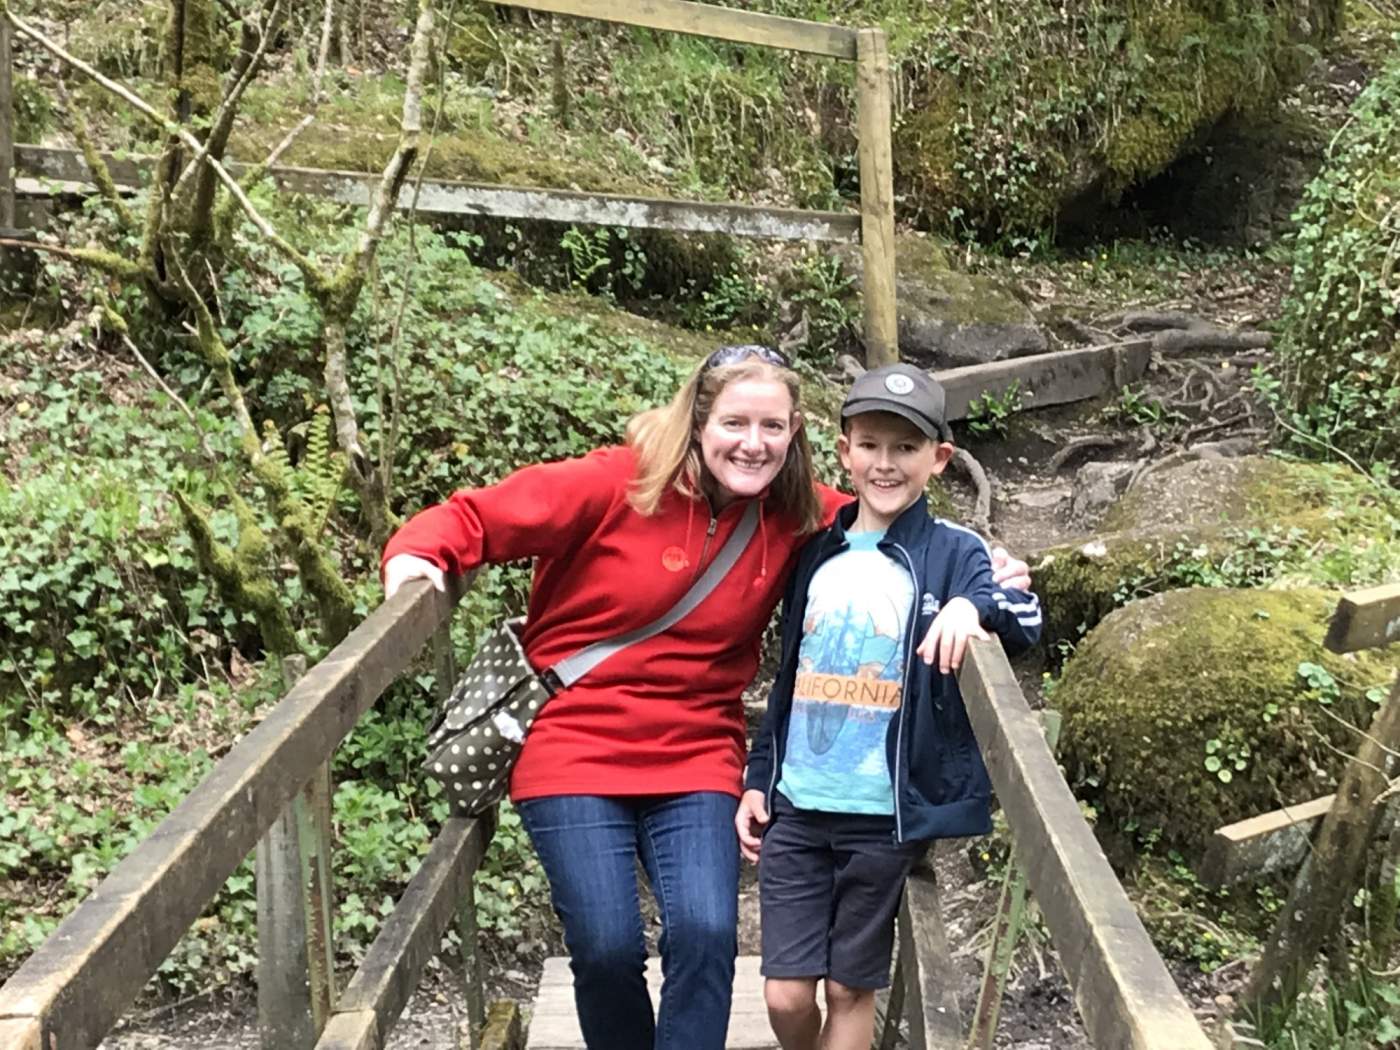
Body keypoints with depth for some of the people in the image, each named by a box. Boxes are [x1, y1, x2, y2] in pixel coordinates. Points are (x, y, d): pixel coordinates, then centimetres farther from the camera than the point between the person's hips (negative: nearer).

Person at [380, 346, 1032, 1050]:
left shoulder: (798, 516, -1)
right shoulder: (617, 483, -11)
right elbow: (476, 518, -4)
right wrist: (417, 556, -23)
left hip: (696, 760, 3)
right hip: (573, 750, -2)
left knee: (706, 937, -16)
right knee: (607, 949, -9)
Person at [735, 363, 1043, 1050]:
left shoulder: (952, 553, -3)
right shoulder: (817, 555, 9)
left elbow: (1028, 620, -20)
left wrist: (972, 606, -40)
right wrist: (758, 778, 14)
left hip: (885, 813, -3)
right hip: (795, 804, 3)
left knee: (849, 990, 8)